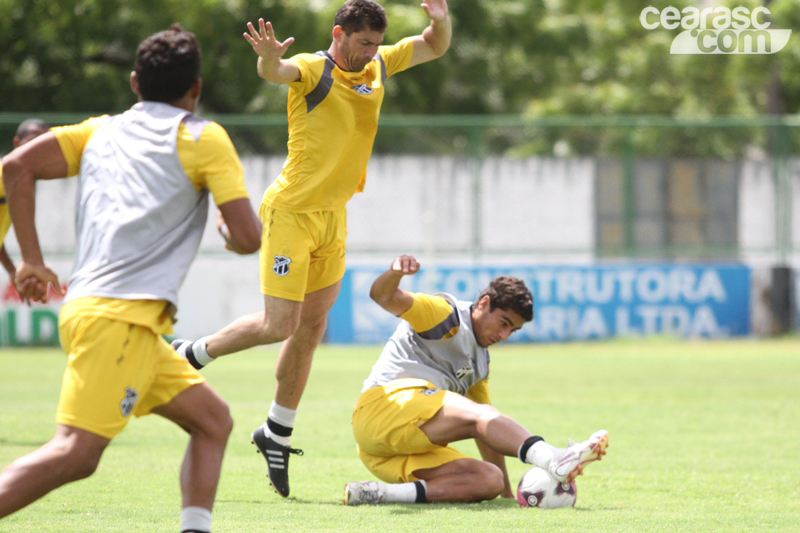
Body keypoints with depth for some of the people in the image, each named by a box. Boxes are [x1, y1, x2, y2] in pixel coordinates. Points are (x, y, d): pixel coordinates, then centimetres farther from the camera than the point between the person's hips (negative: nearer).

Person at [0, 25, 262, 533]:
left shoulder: (102, 130, 21)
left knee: (213, 419, 15)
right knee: (77, 452, -19)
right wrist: (231, 230, 20)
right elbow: (248, 237, -3)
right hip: (122, 316, -8)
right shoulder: (203, 137, 4)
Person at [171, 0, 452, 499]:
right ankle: (192, 355, 14)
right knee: (279, 325, -10)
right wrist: (269, 59, -61)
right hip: (292, 211, -7)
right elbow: (278, 72, -37)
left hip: (334, 215, 7)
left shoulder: (377, 66, 7)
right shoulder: (311, 69, -15)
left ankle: (277, 434, 19)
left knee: (312, 328, 8)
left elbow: (435, 46, 16)